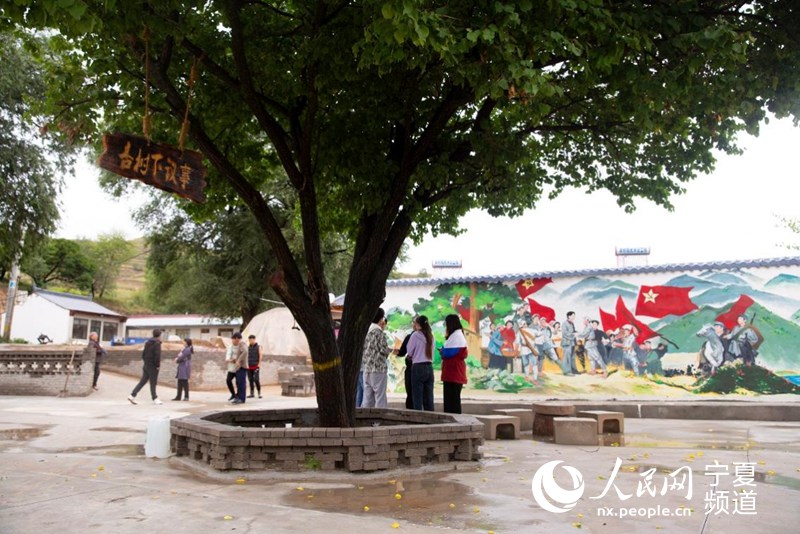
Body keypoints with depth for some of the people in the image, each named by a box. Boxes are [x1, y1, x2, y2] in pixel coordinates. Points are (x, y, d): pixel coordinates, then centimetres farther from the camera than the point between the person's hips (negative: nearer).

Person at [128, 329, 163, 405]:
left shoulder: (147, 343, 12)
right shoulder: (157, 343, -14)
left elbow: (143, 354, 16)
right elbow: (157, 355, -22)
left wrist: (146, 362, 18)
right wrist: (158, 365, -13)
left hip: (146, 365, 8)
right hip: (152, 366, -8)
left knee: (143, 381, 10)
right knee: (153, 382, 0)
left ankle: (132, 395, 4)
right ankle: (155, 399, 8)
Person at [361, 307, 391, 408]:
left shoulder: (366, 331, 11)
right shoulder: (378, 332, -12)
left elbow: (362, 349, 13)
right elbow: (384, 350, -12)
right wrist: (391, 350, 7)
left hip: (366, 369, 7)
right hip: (378, 368, -7)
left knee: (367, 398, 9)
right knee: (380, 398, -3)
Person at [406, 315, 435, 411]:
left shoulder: (415, 335, -6)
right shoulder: (430, 336, 8)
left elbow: (409, 352, -2)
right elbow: (431, 352, 13)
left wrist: (411, 356, 19)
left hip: (418, 367, -5)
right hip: (429, 367, 5)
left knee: (417, 397, -1)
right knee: (429, 397, 7)